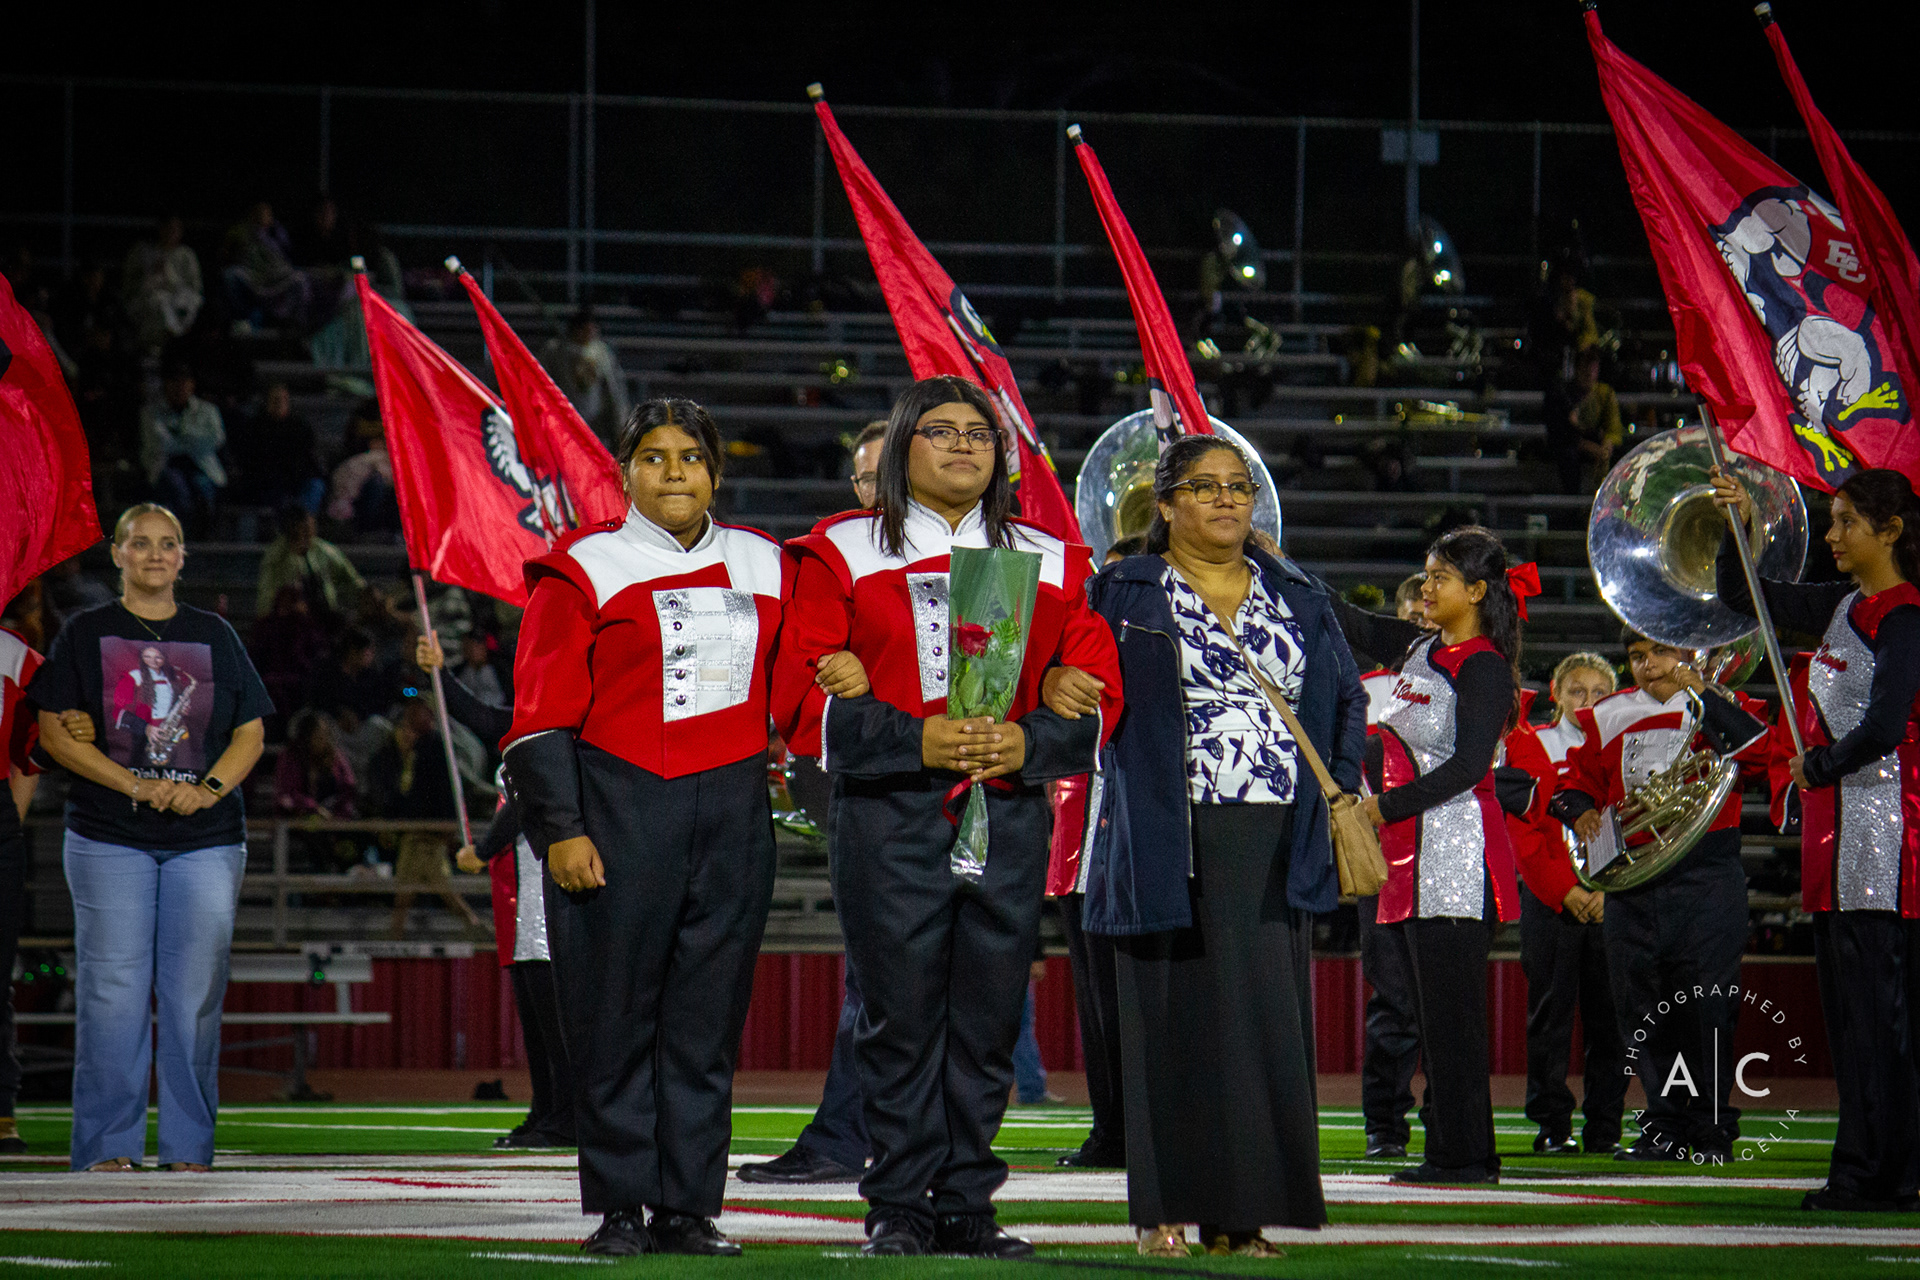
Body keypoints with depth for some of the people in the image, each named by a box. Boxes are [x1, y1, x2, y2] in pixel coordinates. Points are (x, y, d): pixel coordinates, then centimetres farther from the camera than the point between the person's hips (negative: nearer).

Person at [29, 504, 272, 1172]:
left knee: (196, 993, -2)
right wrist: (136, 786, -12)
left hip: (206, 838, 2)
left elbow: (251, 733, 12)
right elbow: (55, 730, -1)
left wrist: (208, 788, -8)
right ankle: (108, 1146, -3)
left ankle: (187, 1148, 3)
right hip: (109, 839, -2)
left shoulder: (214, 635, 14)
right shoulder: (86, 634, 7)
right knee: (112, 992, -7)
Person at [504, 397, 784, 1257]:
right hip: (619, 820, -4)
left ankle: (687, 1208, 7)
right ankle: (619, 1209, 3)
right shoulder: (585, 569, 0)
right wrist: (560, 829, -9)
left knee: (708, 1022, 3)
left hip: (732, 820, 4)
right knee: (615, 1020, -3)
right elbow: (542, 713, -3)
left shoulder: (762, 567, 13)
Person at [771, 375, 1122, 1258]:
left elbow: (1097, 694, 12)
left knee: (989, 1018, 3)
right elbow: (801, 696, -1)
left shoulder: (1050, 563, 14)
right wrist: (915, 740, -14)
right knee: (900, 1016, -3)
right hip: (890, 818, -3)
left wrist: (1029, 741, -9)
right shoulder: (844, 555, 5)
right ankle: (898, 1208, 4)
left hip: (1012, 814, 3)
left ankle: (965, 1203, 11)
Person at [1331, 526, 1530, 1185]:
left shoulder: (1484, 668, -11)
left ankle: (1465, 1155, -6)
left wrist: (1386, 807, -19)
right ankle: (1451, 1150, 12)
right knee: (1433, 1006, 9)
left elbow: (1467, 767, -18)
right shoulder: (1419, 649, 13)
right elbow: (1350, 624, 20)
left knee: (1450, 1006, -8)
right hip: (1417, 854, 9)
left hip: (1460, 848, -9)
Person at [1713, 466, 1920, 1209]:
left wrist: (1817, 767, -7)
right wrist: (1738, 527, 6)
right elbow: (1742, 596, 22)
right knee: (1850, 1007, 10)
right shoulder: (1843, 607, 13)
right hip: (1840, 829, 9)